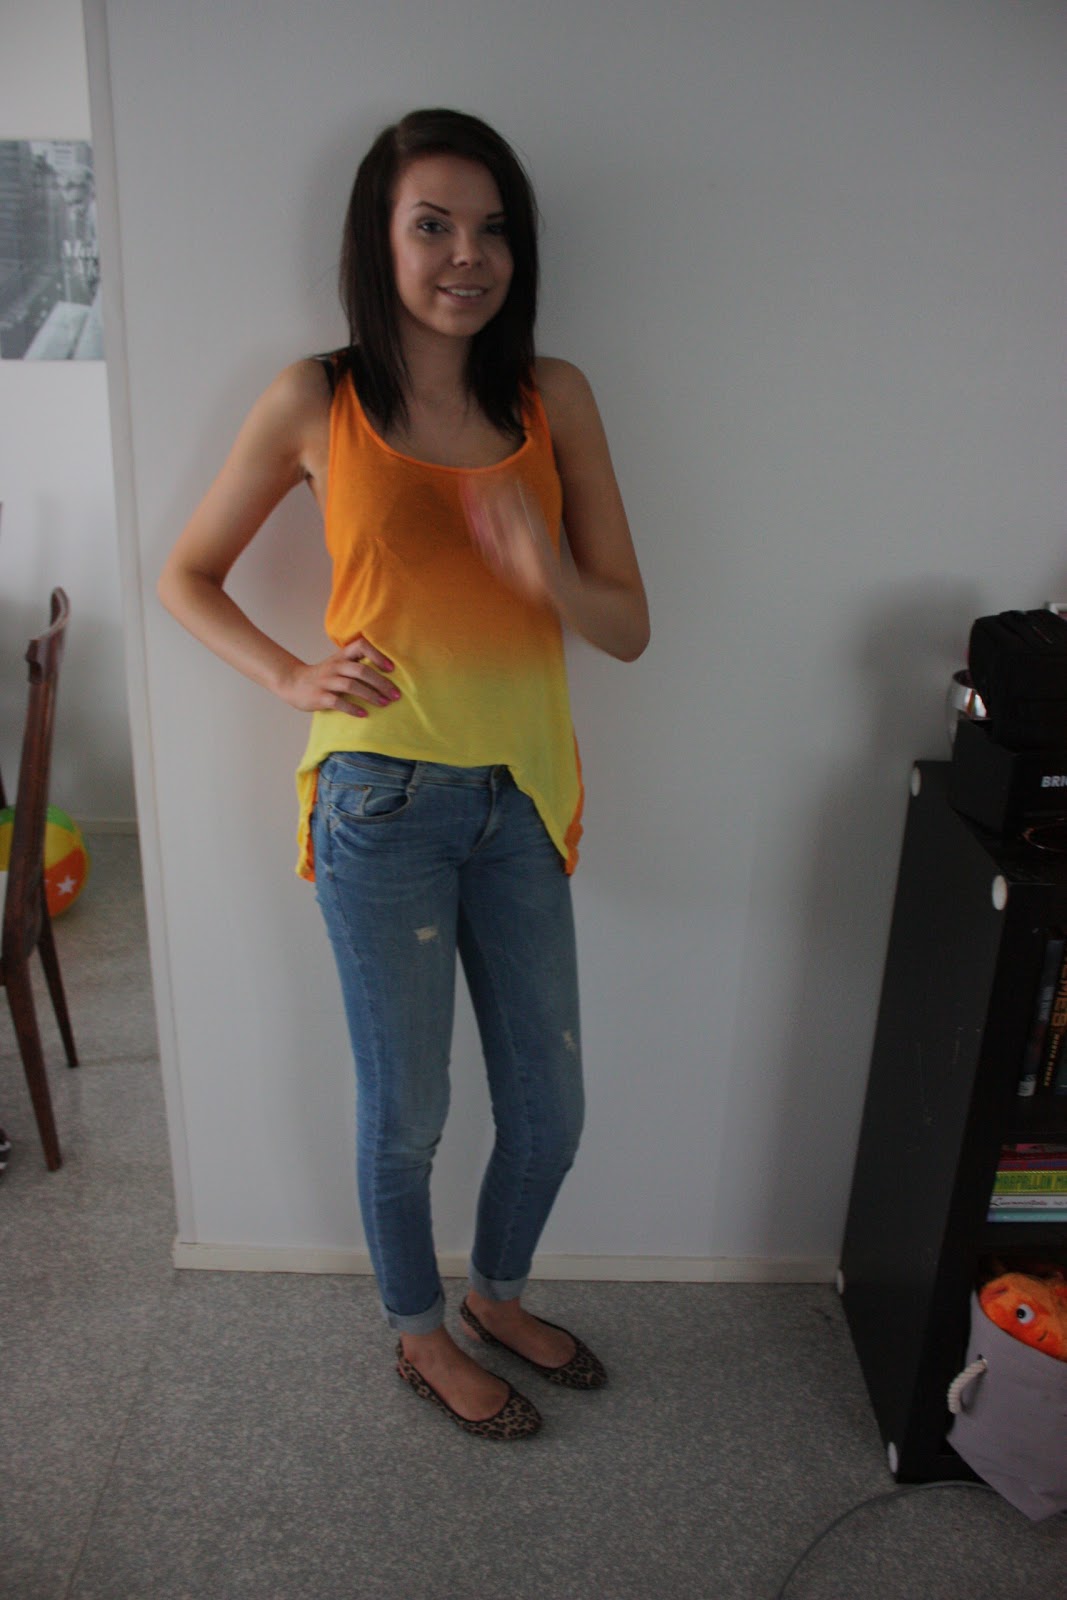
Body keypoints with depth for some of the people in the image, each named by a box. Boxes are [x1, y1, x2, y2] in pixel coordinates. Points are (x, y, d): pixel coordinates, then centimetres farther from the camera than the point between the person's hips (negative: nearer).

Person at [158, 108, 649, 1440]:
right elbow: (185, 577, 4)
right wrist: (291, 677, -13)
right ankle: (420, 1336, 41)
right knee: (406, 1112, 12)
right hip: (383, 803, -3)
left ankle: (499, 1296, 46)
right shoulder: (315, 403, -5)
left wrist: (548, 573, -21)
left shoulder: (555, 399, 1)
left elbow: (628, 627, 1)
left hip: (521, 799, 4)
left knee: (549, 1108, 15)